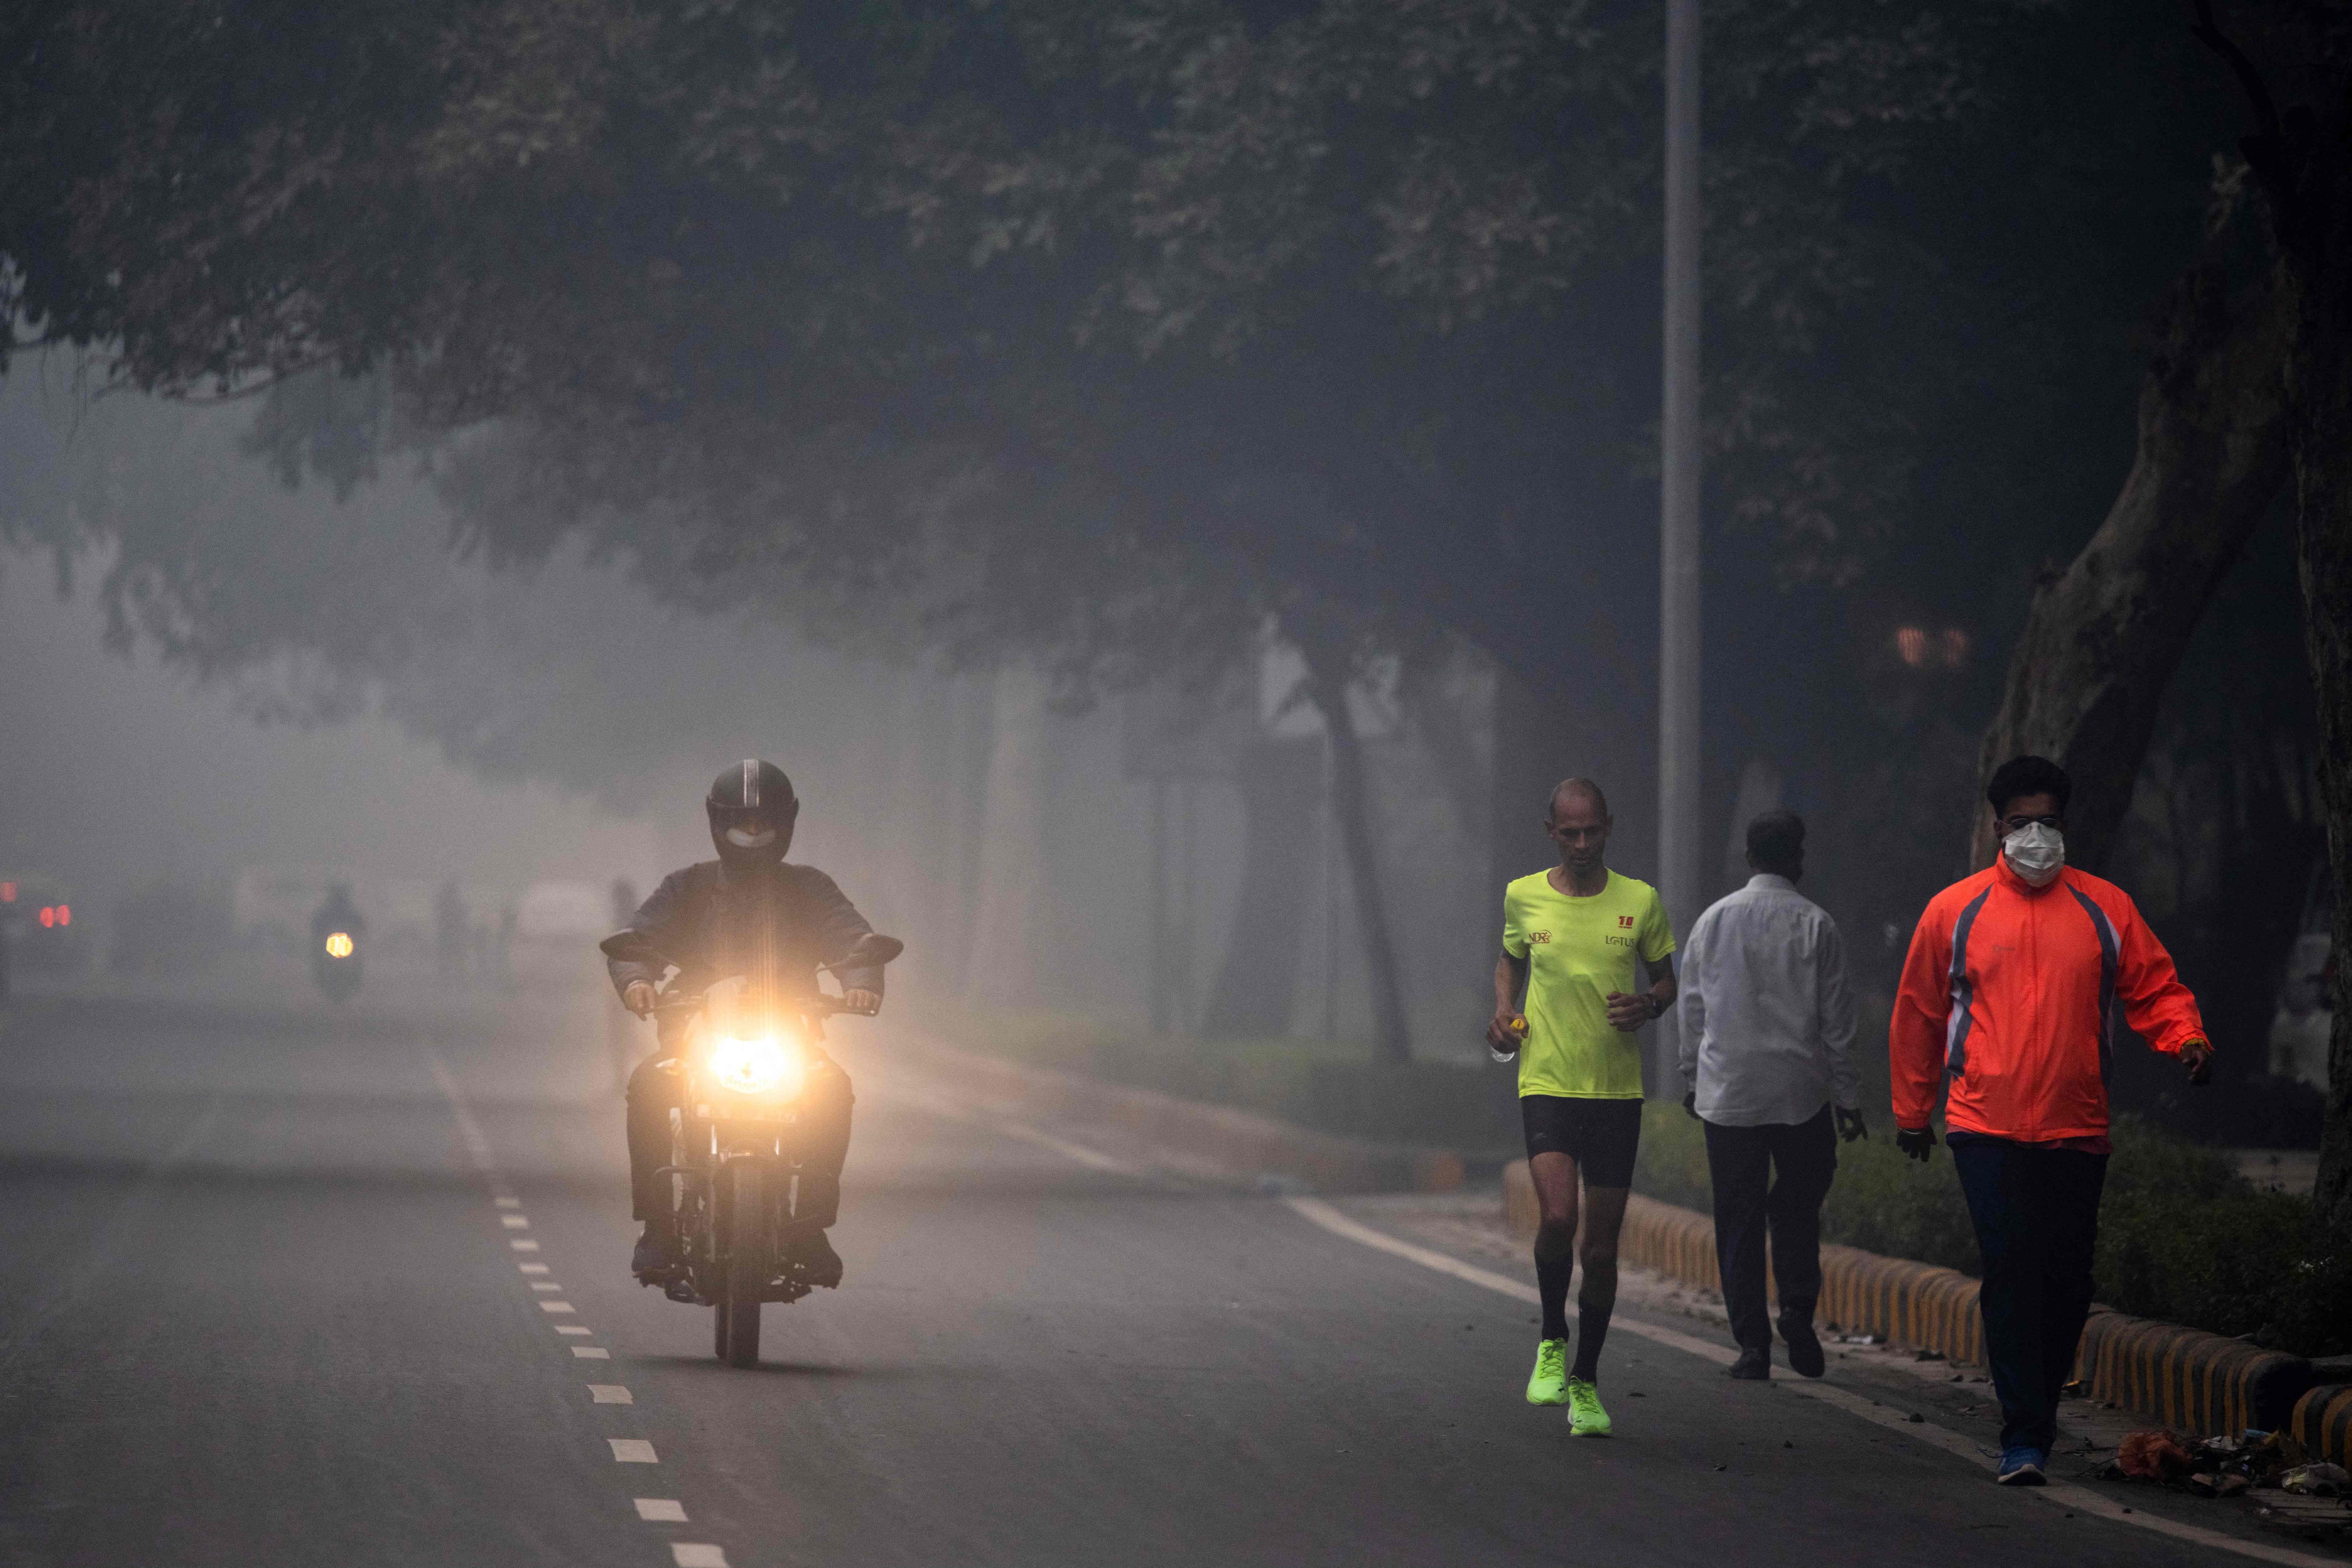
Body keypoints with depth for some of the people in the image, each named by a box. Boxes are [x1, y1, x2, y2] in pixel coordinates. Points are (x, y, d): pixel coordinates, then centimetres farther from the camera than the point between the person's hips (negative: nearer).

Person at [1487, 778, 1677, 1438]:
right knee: (1556, 1217, -22)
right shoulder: (1524, 898, 2)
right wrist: (1503, 1011, 2)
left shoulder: (1640, 901, 0)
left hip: (1618, 1090, 1)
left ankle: (1586, 1382, 20)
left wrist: (1647, 1006, -10)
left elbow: (1667, 981, 12)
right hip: (1546, 1083, -1)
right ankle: (1553, 1340, 4)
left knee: (1601, 1246, 3)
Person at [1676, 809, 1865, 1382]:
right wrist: (1848, 1097, 4)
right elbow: (1836, 1018, -1)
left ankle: (1752, 1344, -1)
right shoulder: (1814, 925, -3)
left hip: (1727, 1092, 1)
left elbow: (1693, 1009, 9)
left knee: (1739, 1219, 4)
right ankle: (1798, 1308, -4)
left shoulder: (1713, 921, 4)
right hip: (1800, 1092, -1)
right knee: (1798, 1205, 14)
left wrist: (1692, 1079, 19)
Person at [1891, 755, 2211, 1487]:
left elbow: (2156, 987, 10)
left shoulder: (2105, 908, 7)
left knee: (2068, 1282, 5)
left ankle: (2038, 1417, 24)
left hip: (2076, 1129, 2)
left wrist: (2187, 1039, -10)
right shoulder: (1955, 911, 6)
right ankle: (2023, 1439, -13)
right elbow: (1918, 1015, 13)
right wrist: (1911, 1111, 14)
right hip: (1987, 1127, -2)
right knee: (2011, 1273, -12)